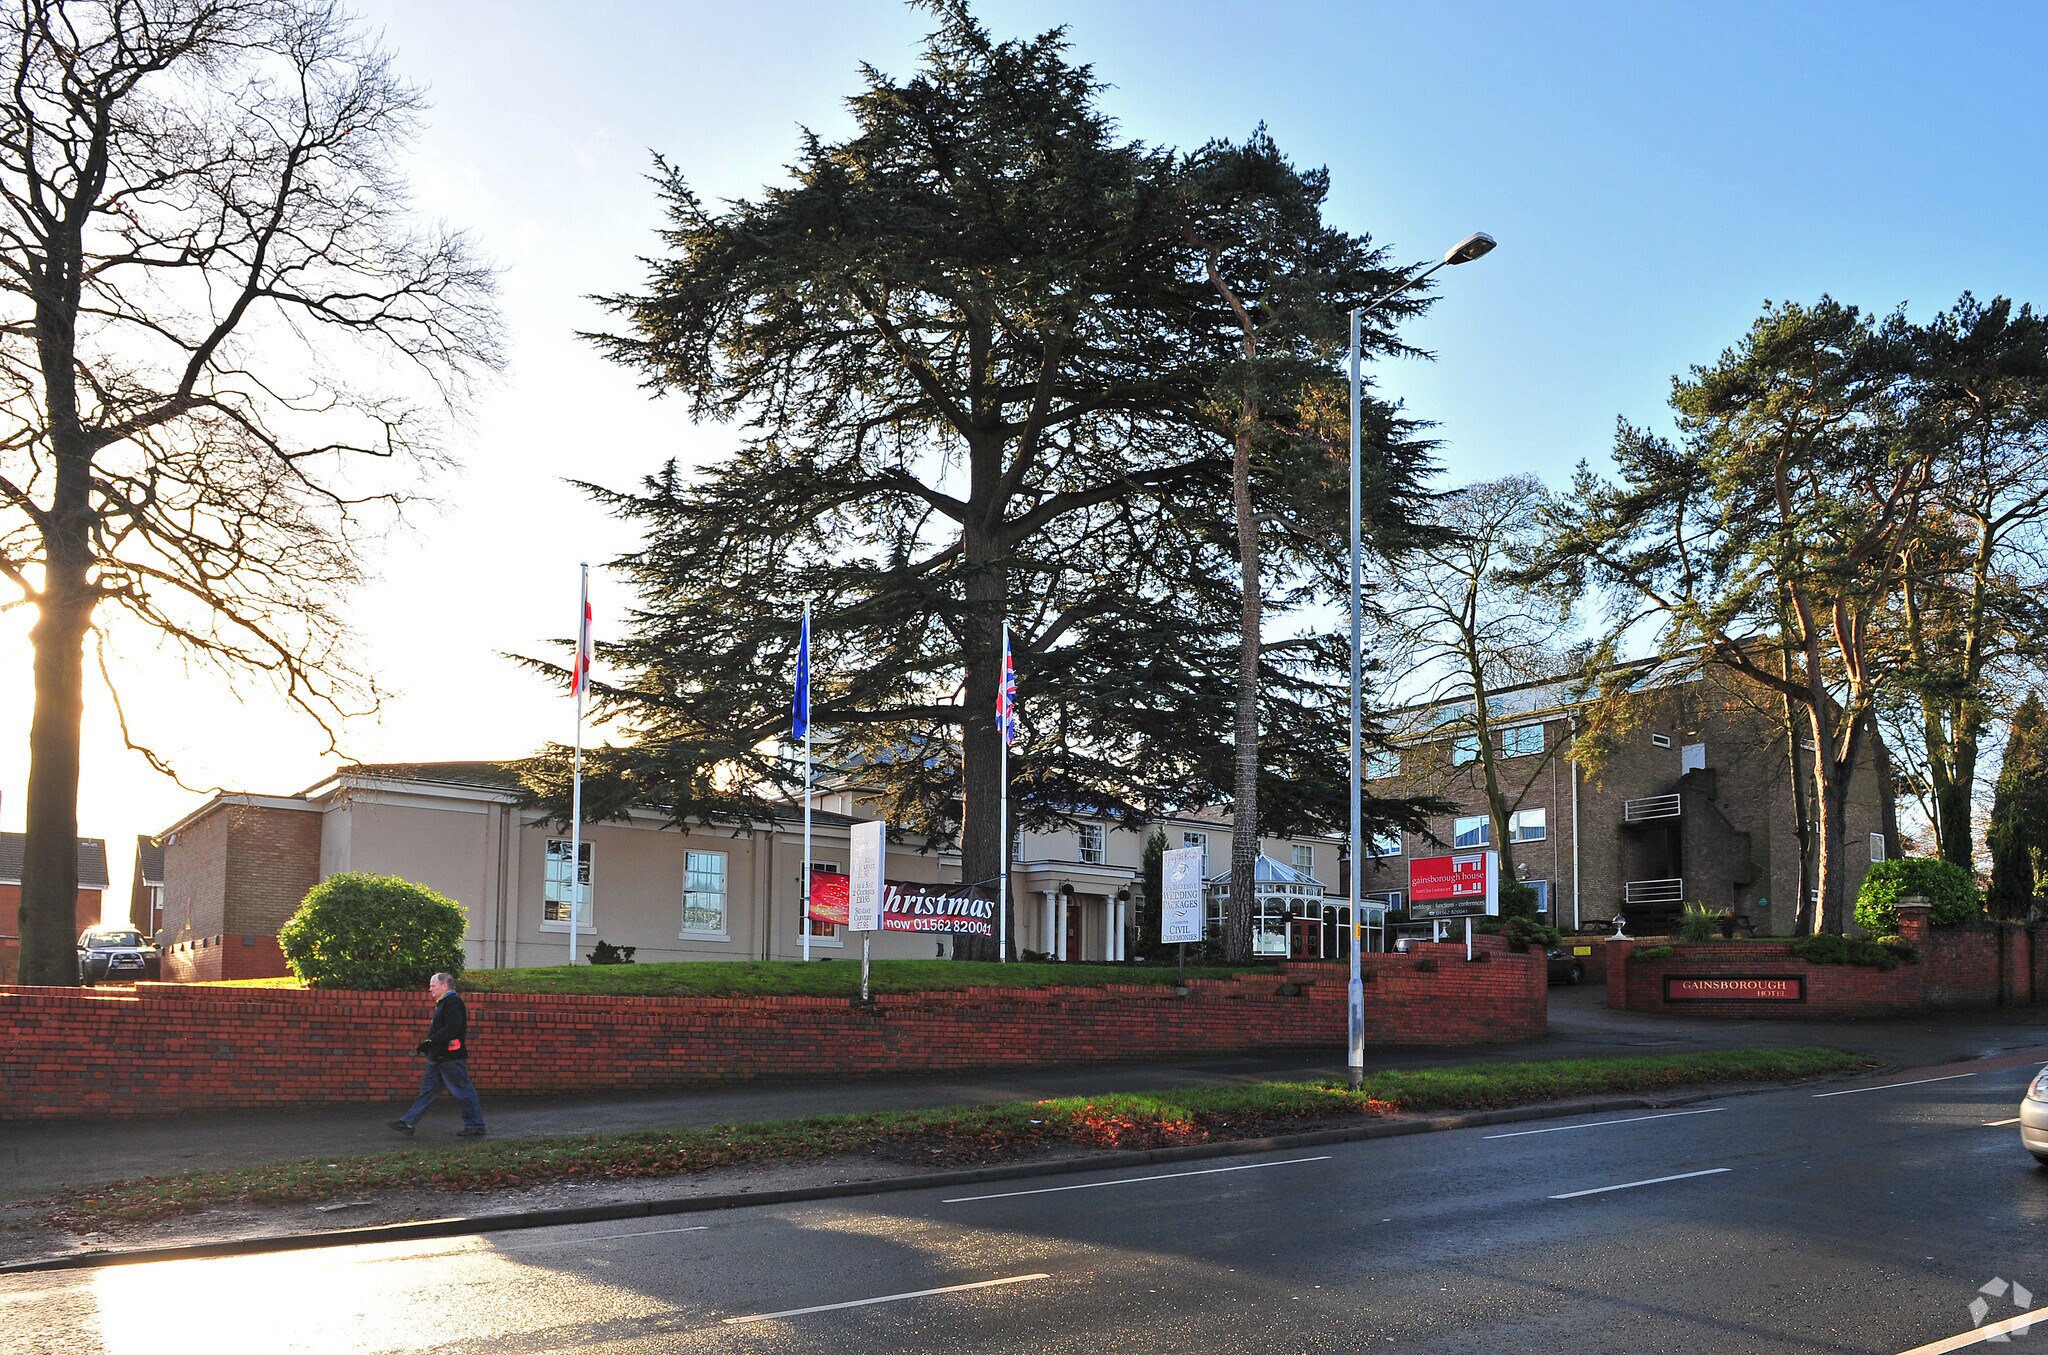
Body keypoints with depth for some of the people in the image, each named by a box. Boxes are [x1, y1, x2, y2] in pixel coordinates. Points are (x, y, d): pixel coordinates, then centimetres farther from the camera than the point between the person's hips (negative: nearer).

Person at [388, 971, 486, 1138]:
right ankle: (408, 1123, 11)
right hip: (439, 1058, 11)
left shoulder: (453, 1002, -15)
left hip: (451, 1058, -11)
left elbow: (451, 1029, -26)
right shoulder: (443, 1003, 18)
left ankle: (475, 1126, 4)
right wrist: (428, 1044, 16)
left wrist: (430, 1042, -27)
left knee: (462, 1091, -3)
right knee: (428, 1090, 10)